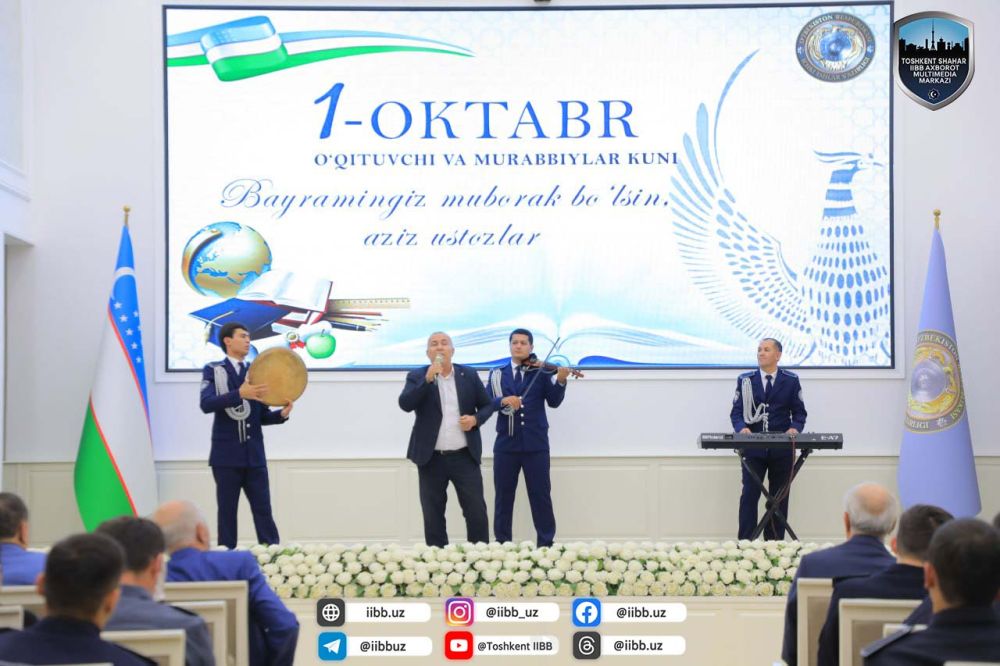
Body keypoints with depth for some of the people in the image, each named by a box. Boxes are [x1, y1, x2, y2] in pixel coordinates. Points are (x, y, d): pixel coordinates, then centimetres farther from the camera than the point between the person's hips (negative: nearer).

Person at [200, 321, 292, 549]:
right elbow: (206, 404, -16)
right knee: (227, 511, 2)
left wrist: (281, 414, -10)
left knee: (263, 511, 0)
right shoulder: (213, 370, 1)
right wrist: (240, 394, -28)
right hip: (226, 455, -3)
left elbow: (262, 416, 12)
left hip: (254, 455, 3)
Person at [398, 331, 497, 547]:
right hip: (432, 458, -1)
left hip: (465, 456, 1)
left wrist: (476, 419, -8)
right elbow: (405, 404, -16)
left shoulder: (469, 375, 5)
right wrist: (428, 379, -23)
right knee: (433, 515, 5)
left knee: (477, 512, 0)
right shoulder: (417, 376, 0)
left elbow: (487, 405, 13)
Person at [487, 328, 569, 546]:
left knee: (541, 495, 2)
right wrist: (503, 400, -23)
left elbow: (554, 402, -6)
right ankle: (502, 545, 15)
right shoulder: (497, 374, 8)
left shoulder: (542, 371, 4)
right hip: (506, 443, 1)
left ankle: (546, 545, 9)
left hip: (536, 444, -1)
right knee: (503, 496, 7)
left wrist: (560, 381, -23)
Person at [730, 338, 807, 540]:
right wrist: (742, 427, -19)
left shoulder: (791, 380, 4)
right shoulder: (745, 380, 5)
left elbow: (799, 412, 6)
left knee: (779, 498, 6)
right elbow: (736, 411, 2)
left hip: (782, 449, 1)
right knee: (749, 496, -5)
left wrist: (795, 428, -14)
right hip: (753, 448, 0)